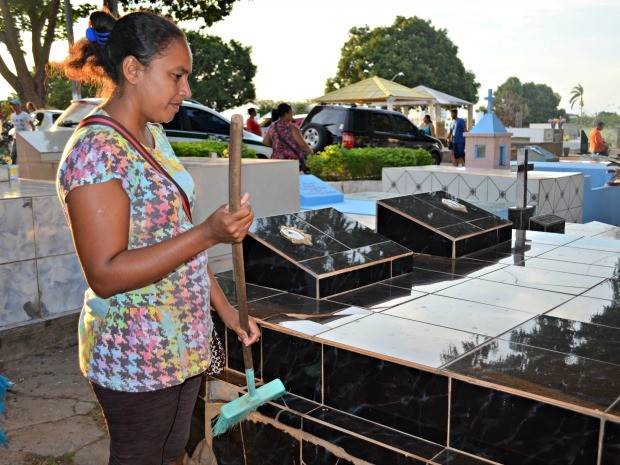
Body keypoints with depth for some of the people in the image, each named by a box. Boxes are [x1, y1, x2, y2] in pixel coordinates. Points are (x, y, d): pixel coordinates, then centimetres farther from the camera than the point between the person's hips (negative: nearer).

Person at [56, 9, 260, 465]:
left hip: (186, 346, 8)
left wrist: (224, 308, 11)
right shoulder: (95, 150, -21)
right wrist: (209, 233, -31)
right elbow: (105, 275, -25)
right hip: (136, 359, -8)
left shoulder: (153, 136, 7)